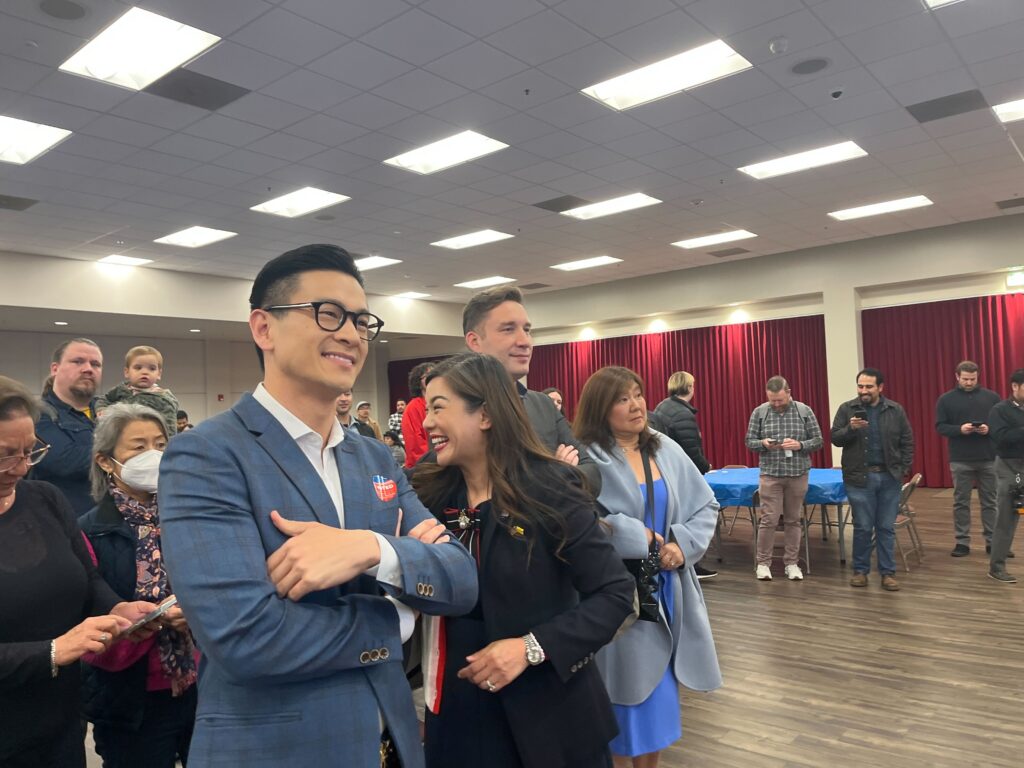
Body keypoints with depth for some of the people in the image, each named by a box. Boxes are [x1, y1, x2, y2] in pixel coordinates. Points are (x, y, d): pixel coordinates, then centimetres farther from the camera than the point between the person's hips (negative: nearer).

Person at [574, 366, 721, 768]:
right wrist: (637, 537, -18)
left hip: (666, 590, 6)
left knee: (659, 697, 17)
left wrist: (683, 544, -8)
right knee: (626, 694, 5)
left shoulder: (666, 450, 5)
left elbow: (706, 506, 9)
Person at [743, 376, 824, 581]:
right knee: (768, 519, -2)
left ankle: (792, 562, 19)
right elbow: (749, 441, 3)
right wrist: (763, 443, -18)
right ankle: (763, 563, 9)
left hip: (798, 473, 1)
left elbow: (818, 440, 2)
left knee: (794, 519, 9)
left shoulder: (804, 411, 0)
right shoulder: (759, 412, 0)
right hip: (770, 474, -1)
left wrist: (799, 445, -17)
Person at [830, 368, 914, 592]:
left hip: (889, 477, 1)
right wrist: (850, 429, -21)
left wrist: (903, 469, 0)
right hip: (860, 477, -1)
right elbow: (835, 438, -2)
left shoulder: (896, 410, 4)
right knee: (863, 527, 4)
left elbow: (907, 442, 8)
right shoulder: (846, 409, -1)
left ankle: (888, 572, 16)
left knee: (886, 528, 7)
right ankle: (860, 570, 18)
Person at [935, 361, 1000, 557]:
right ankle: (962, 542, 12)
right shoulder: (946, 399, 2)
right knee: (961, 502, 4)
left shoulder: (991, 397, 6)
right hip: (960, 460, -1)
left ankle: (992, 542, 17)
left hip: (989, 459, 1)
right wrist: (959, 429, -17)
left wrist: (990, 429, -14)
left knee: (990, 502, 8)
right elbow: (940, 427, 0)